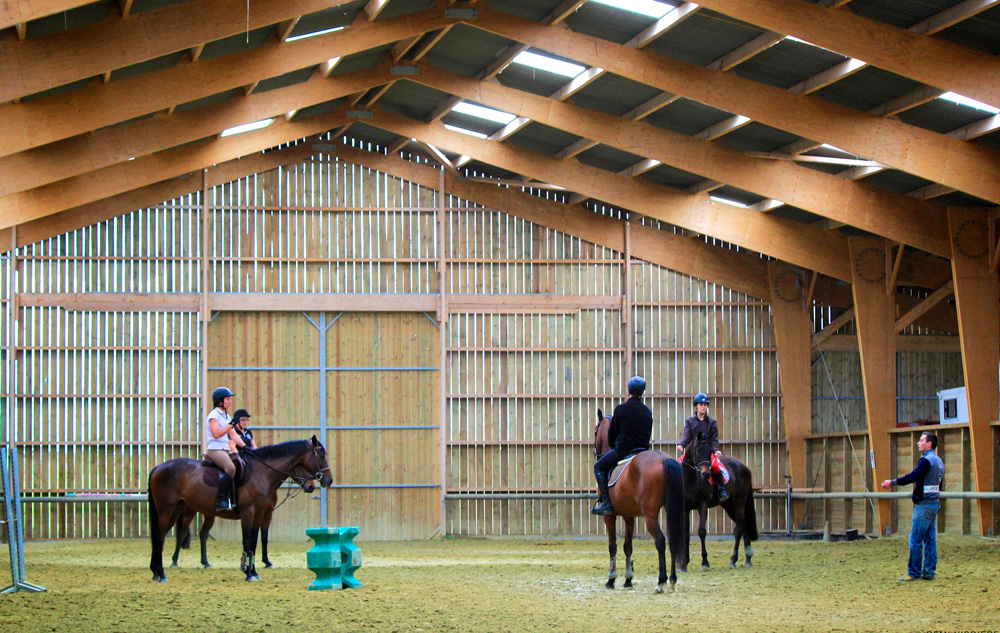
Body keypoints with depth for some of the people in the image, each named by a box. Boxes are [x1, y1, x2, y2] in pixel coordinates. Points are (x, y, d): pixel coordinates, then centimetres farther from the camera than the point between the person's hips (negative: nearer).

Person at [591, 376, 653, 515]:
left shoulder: (621, 409, -6)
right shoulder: (647, 412, 7)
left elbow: (612, 432, 0)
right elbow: (648, 434, 14)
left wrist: (612, 445, 20)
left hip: (623, 450, -5)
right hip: (643, 450, 5)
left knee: (599, 467, 8)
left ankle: (606, 502, -3)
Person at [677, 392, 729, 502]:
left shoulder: (712, 422, 9)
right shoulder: (689, 421, 9)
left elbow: (714, 439, 2)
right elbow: (687, 436, -5)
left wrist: (716, 450, -18)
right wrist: (682, 445, -26)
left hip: (708, 451, -2)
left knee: (715, 465, -31)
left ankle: (721, 489, -17)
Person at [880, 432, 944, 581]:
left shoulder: (927, 460, -13)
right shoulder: (938, 461, 17)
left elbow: (913, 476, -24)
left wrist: (893, 482, -19)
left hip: (924, 504, -10)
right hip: (934, 503, 10)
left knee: (915, 538, -6)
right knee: (930, 539, 10)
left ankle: (914, 572, -5)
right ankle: (929, 571, 10)